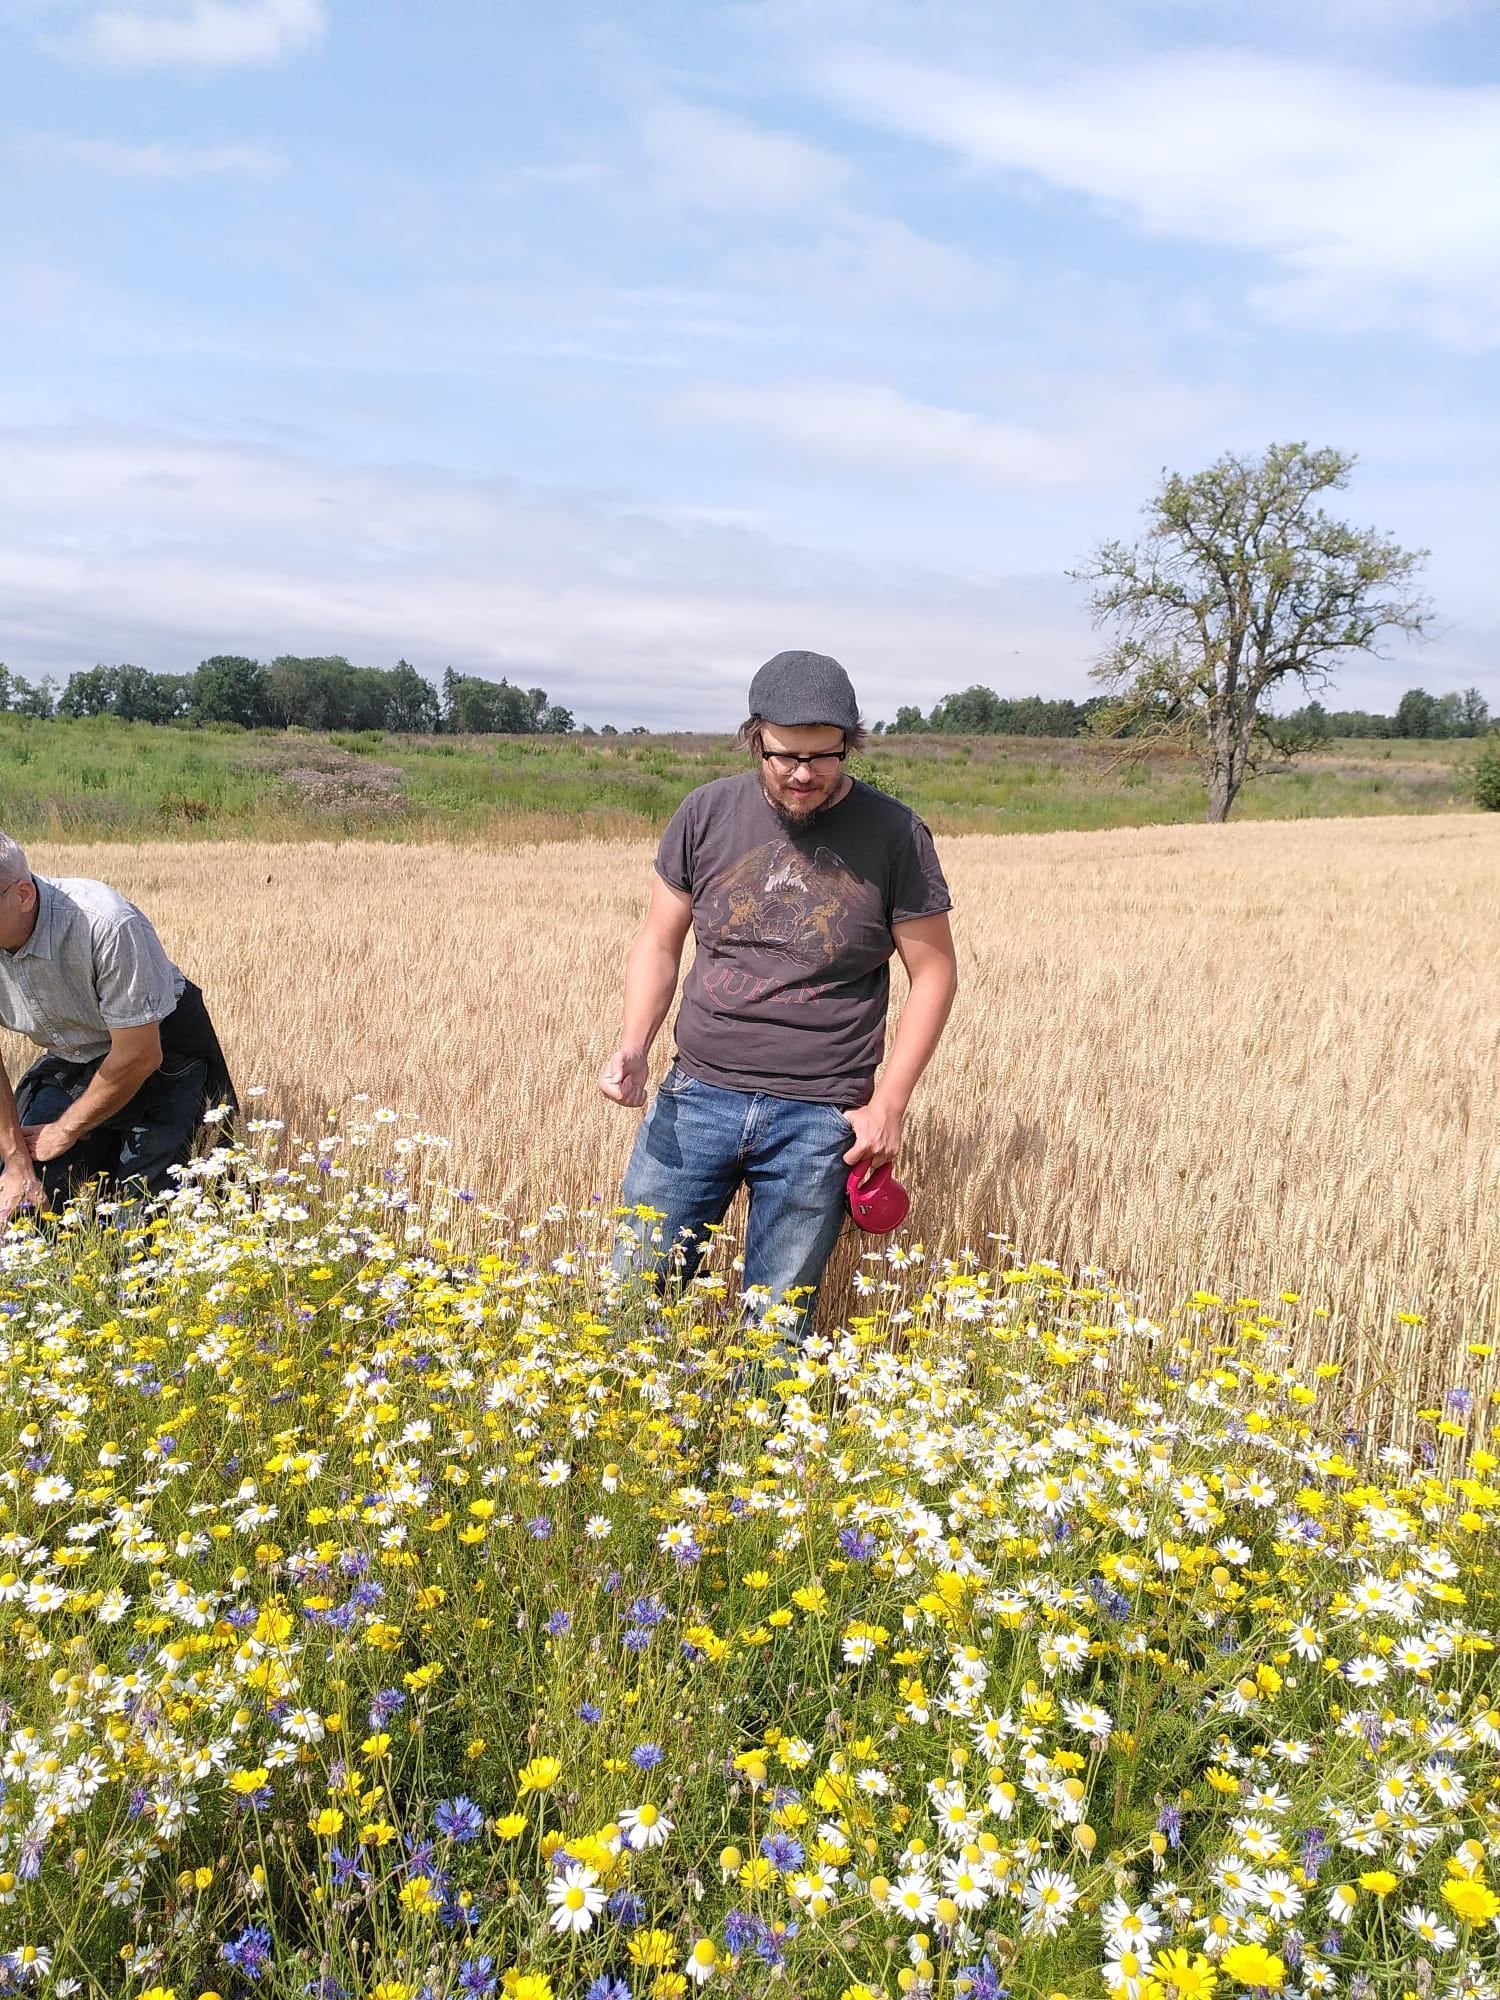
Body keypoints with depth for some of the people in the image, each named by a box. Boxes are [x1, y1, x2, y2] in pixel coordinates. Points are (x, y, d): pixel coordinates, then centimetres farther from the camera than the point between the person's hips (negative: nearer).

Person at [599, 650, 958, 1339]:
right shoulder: (708, 813, 1)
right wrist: (632, 1047, -8)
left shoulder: (893, 835, -5)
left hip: (819, 1119, -2)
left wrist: (889, 1104, -5)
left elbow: (934, 971, 1)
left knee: (777, 1325, 8)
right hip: (697, 1094, 2)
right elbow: (659, 943, 8)